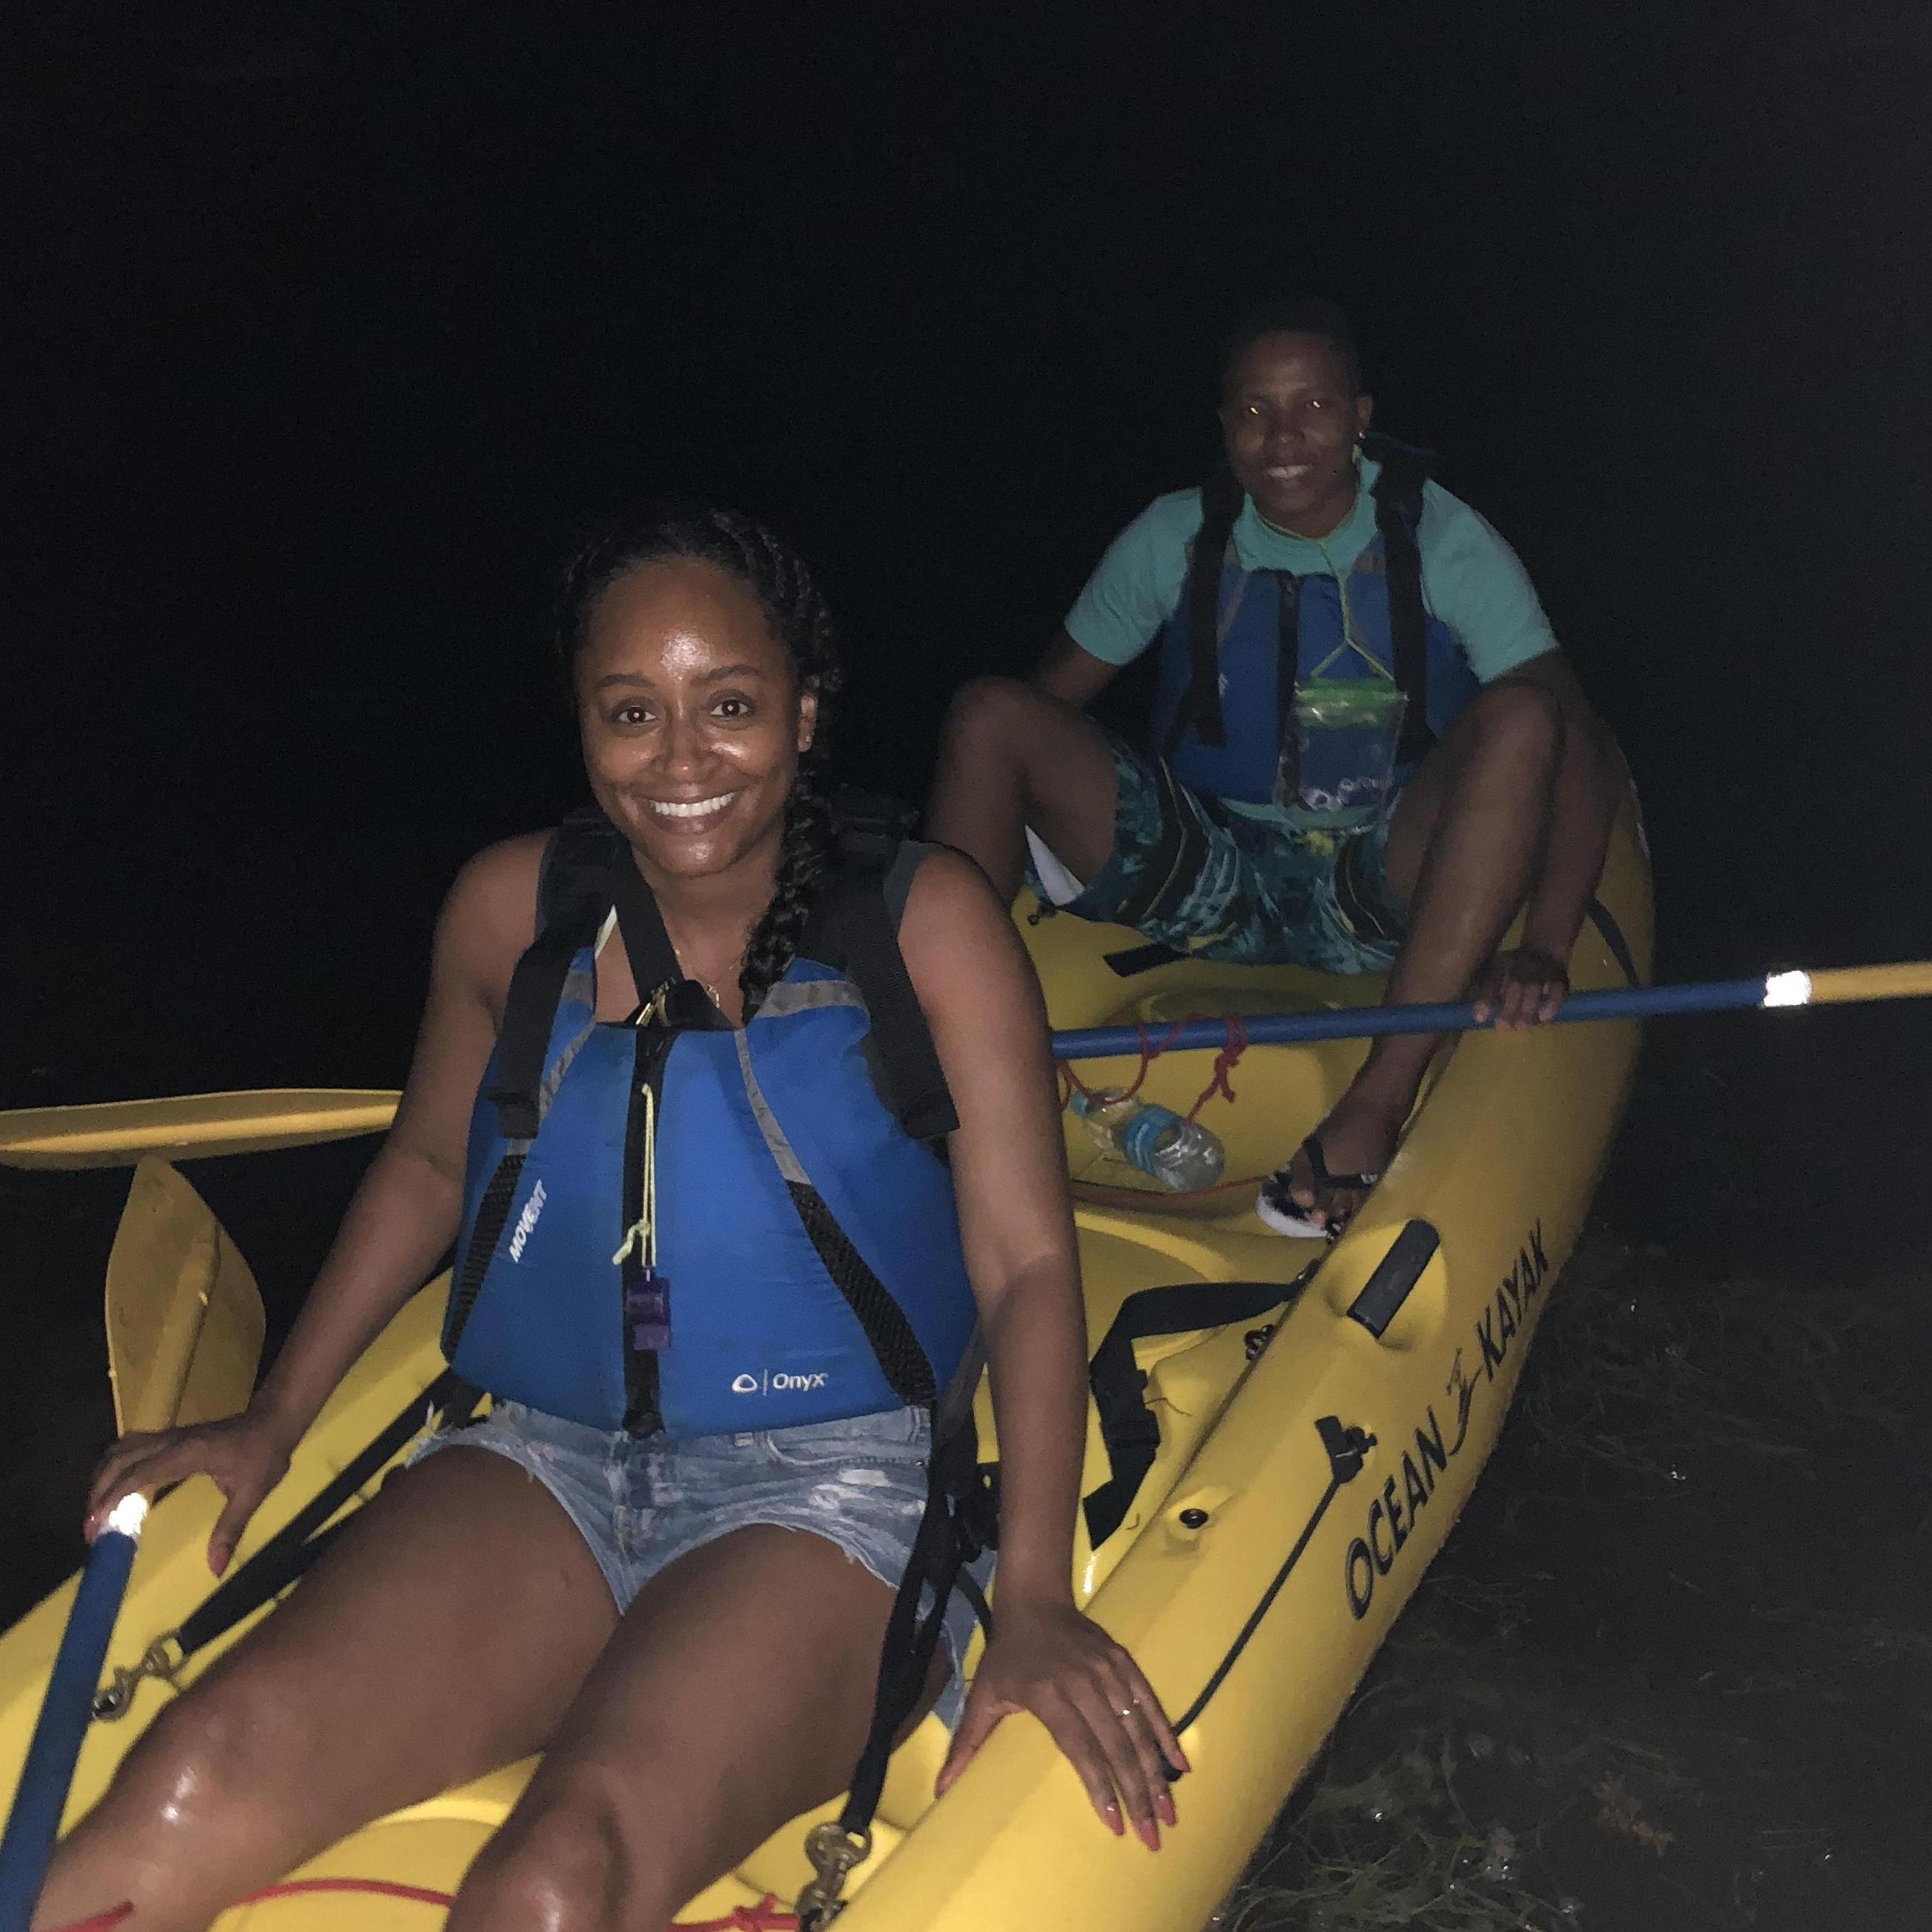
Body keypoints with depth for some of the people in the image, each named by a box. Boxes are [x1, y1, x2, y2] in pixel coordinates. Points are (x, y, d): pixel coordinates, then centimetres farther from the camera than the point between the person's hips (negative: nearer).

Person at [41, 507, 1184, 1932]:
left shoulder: (925, 922, -4)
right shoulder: (511, 911, 6)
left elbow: (1028, 1266, -6)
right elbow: (429, 1164, 22)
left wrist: (1035, 1599, -16)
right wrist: (275, 1419, 16)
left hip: (825, 1494, -3)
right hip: (550, 1467, 3)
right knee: (198, 1787, -24)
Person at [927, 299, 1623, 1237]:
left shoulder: (1442, 543, -6)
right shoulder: (1174, 538, 2)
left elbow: (1581, 750, -15)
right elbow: (1046, 702, 6)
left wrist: (1543, 949, -31)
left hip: (1386, 898, -2)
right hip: (1210, 878, 2)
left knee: (1518, 717, -31)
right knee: (987, 713, -15)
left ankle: (1380, 1101, -36)